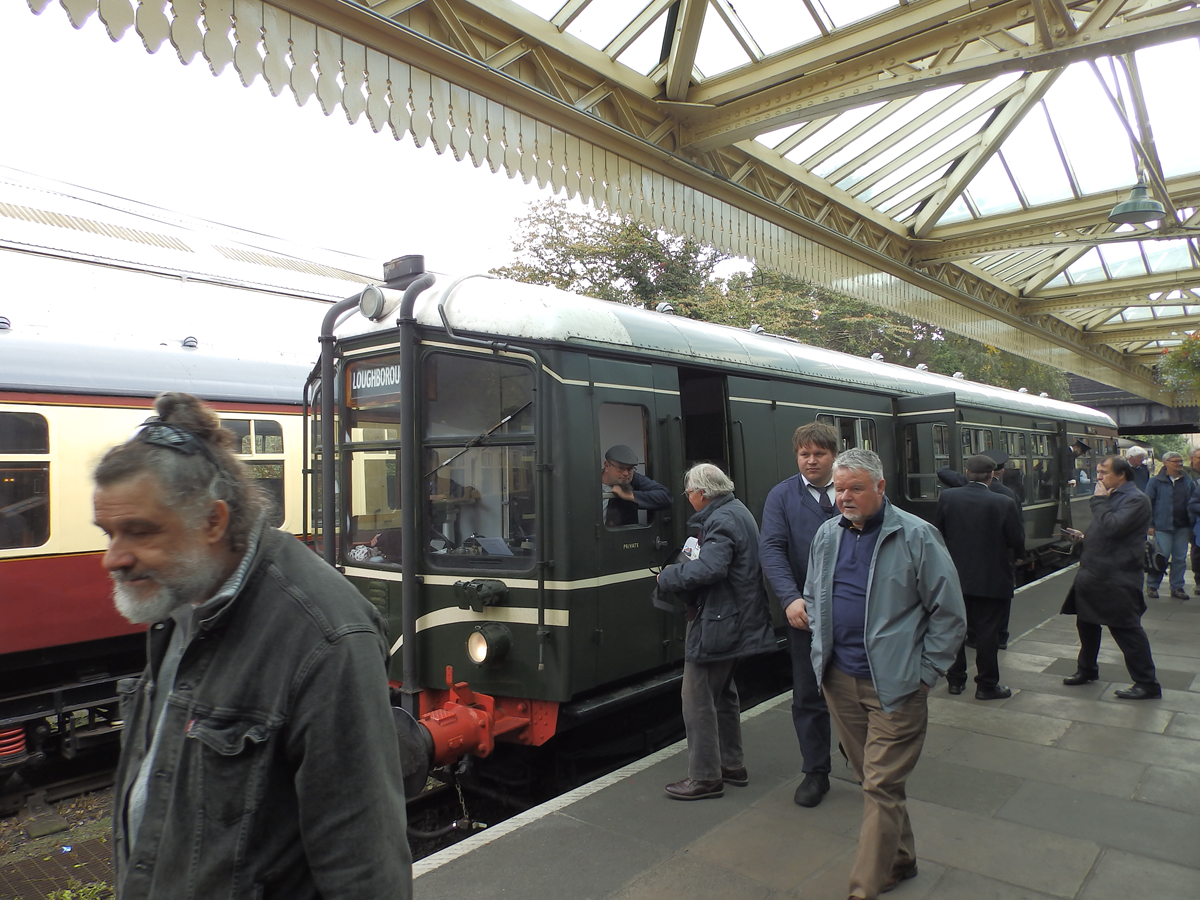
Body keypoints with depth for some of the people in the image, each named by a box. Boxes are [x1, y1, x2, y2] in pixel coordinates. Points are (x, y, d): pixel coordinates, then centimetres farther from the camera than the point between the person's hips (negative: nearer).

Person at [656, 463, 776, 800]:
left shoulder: (721, 520, -20)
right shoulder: (738, 511, 13)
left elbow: (710, 568, -33)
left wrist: (667, 576, -20)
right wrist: (689, 563, 6)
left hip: (716, 625, -11)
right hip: (737, 620, 11)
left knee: (698, 700, -2)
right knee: (723, 694, 22)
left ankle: (705, 778, 8)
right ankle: (732, 766, 33)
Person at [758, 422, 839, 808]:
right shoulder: (782, 496, -1)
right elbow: (771, 549, -10)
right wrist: (791, 599, -23)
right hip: (806, 612, 0)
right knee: (808, 696, 9)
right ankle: (815, 772, 26)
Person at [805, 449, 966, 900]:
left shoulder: (916, 536, -10)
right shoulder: (826, 536, 5)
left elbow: (949, 613, -6)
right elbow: (812, 595, 20)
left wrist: (923, 673, -6)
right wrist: (823, 647, 10)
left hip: (893, 686, -5)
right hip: (838, 680, 6)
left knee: (881, 786, -2)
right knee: (869, 777, 18)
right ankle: (900, 859, 38)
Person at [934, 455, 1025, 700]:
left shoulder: (947, 498, -7)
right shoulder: (1004, 504, -15)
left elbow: (937, 533, 2)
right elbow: (1018, 542, -7)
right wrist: (1016, 556, 16)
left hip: (955, 577, 3)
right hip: (992, 579, -3)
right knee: (987, 632, 6)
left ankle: (955, 680, 24)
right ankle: (987, 685, 14)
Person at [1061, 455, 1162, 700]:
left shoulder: (1136, 500, -15)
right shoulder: (1113, 496, 15)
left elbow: (1112, 528, -29)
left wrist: (1099, 501, -19)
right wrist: (1084, 537, 10)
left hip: (1117, 580, -10)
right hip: (1094, 574, 10)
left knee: (1127, 630, -4)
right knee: (1086, 623, 20)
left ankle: (1147, 685, 7)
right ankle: (1087, 669, 36)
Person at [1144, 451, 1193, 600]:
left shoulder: (1187, 482, 12)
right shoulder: (1155, 482, -2)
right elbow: (1148, 504, -2)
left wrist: (1192, 524, 9)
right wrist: (1150, 525, -7)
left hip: (1183, 526, 5)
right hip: (1163, 527, -5)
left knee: (1180, 558, 7)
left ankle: (1177, 588, 16)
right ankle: (1151, 585, 8)